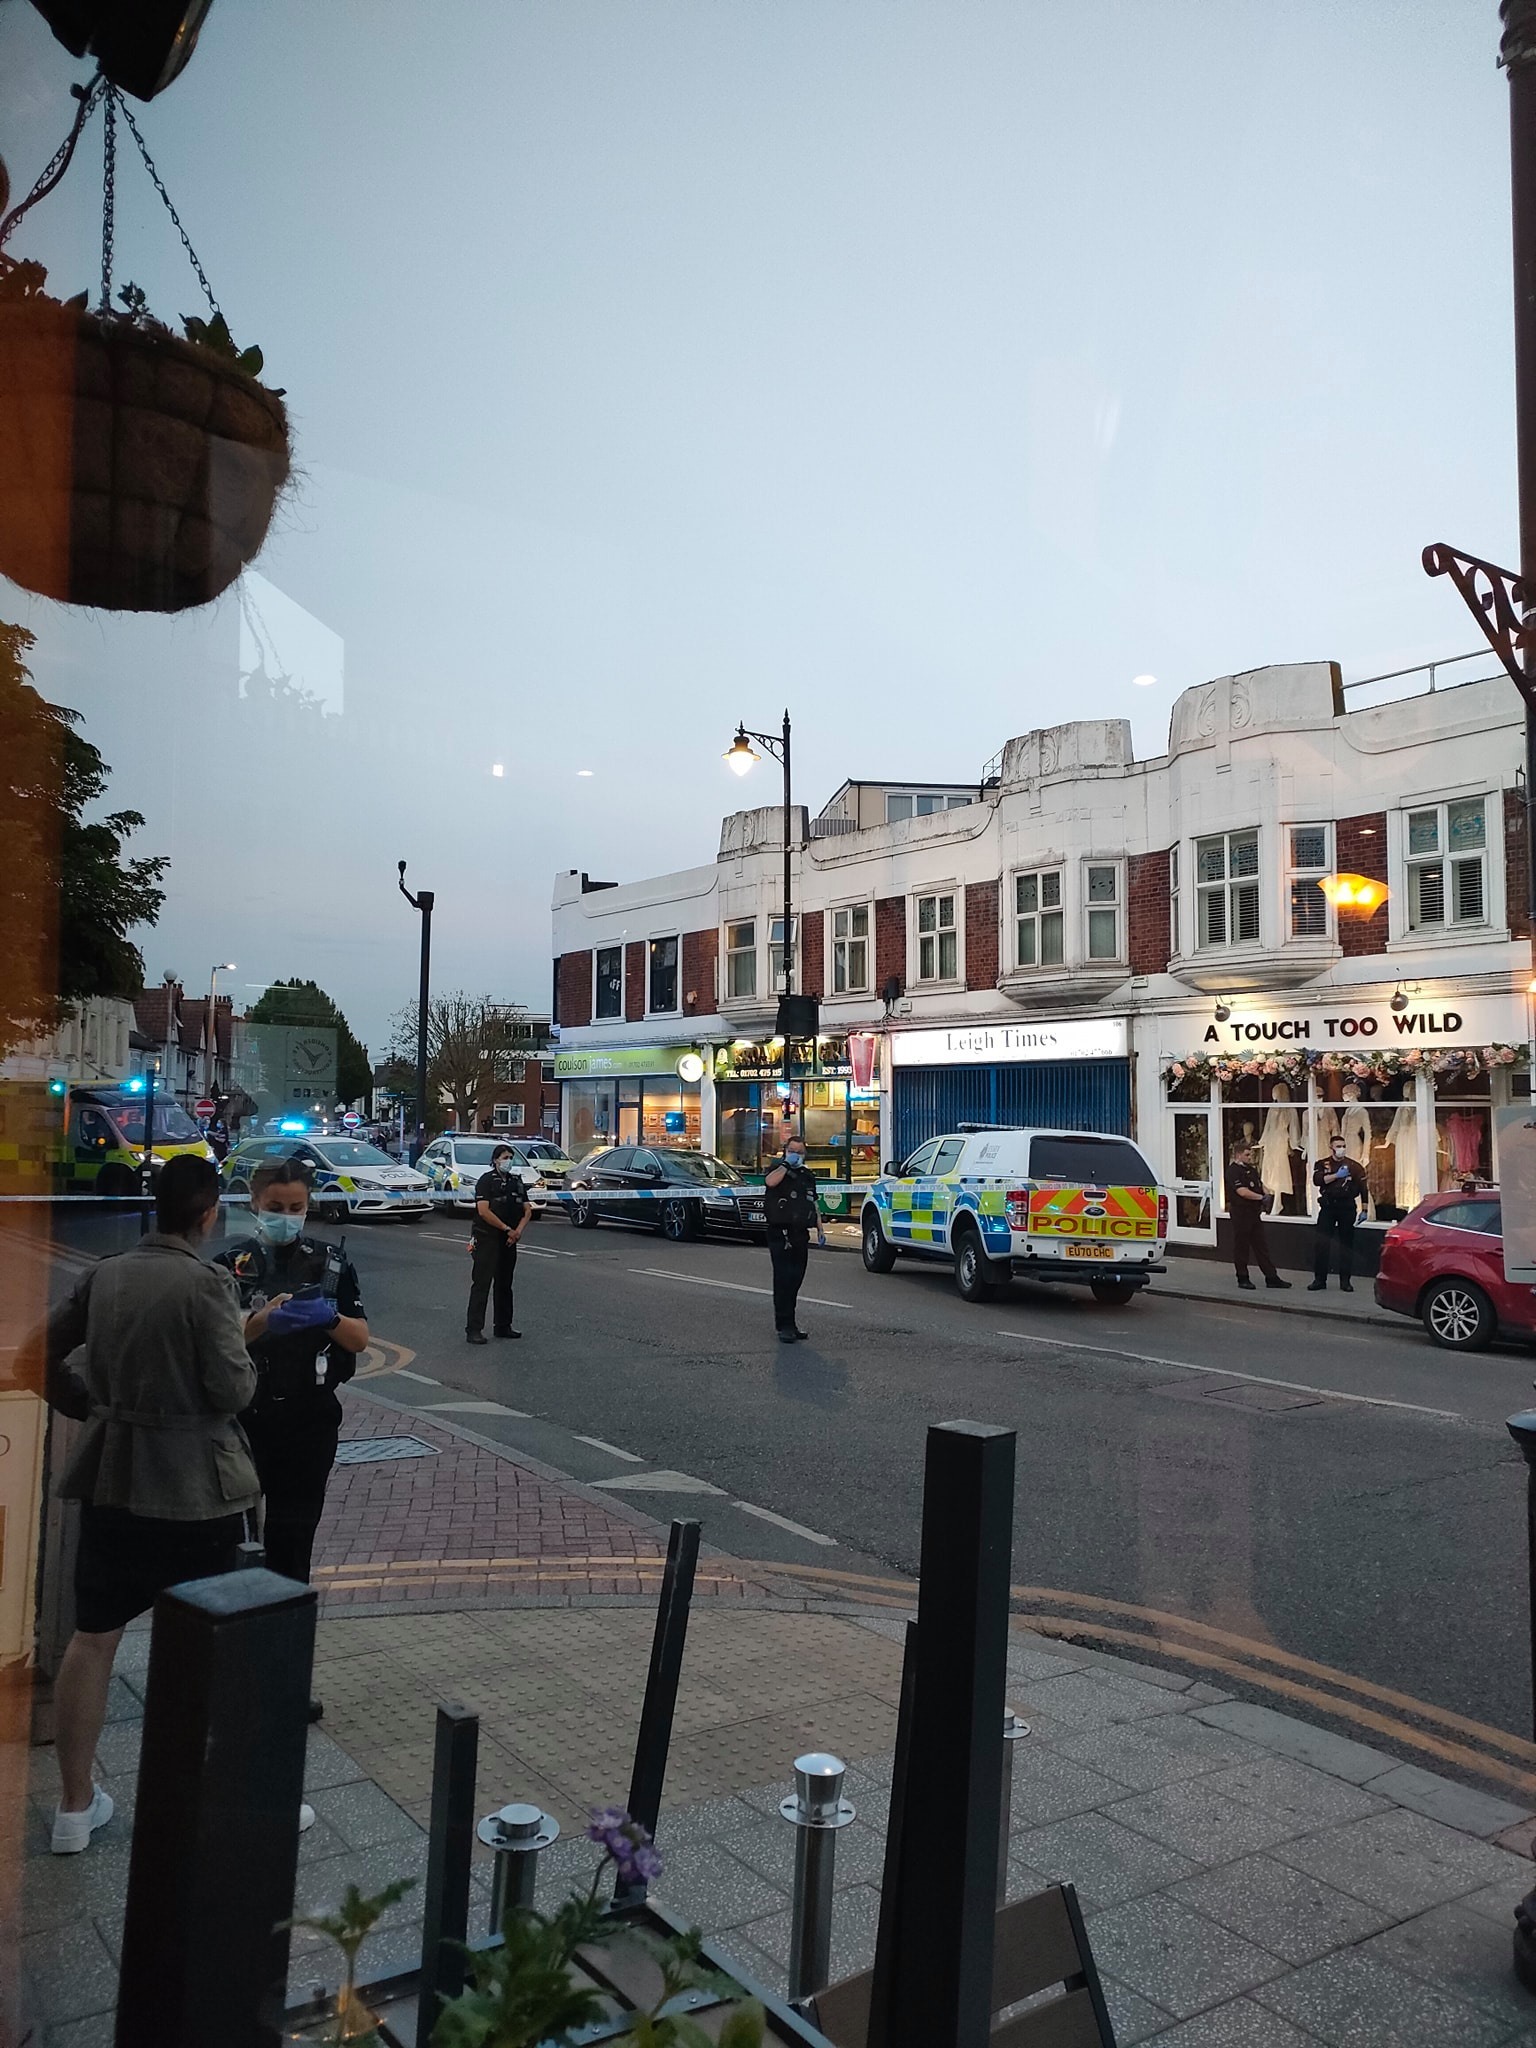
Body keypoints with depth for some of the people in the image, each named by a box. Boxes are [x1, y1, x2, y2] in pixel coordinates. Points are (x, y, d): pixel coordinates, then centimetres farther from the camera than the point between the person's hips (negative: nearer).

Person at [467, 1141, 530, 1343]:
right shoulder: (486, 1181, -7)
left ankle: (503, 1326, 22)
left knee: (504, 1285, 13)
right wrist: (507, 1229, -16)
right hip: (486, 1240, -7)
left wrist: (518, 1231, -6)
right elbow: (484, 1211, -18)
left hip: (508, 1242, 7)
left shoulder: (516, 1181, 13)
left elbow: (527, 1210, 12)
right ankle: (473, 1330, -7)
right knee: (481, 1284, -7)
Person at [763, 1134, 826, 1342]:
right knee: (783, 1280, -11)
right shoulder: (778, 1169, -2)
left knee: (795, 1280, 10)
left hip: (801, 1235, 7)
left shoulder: (807, 1175, 19)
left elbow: (814, 1204, 25)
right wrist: (786, 1165, -18)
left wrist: (819, 1229, 19)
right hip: (780, 1234, -6)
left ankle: (789, 1323, 19)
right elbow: (770, 1181, -28)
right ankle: (784, 1326, -10)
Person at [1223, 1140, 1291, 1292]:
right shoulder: (1233, 1170, -13)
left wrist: (1266, 1192, -4)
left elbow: (1260, 1184, 19)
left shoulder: (1252, 1169, 16)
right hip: (1240, 1212, -8)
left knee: (1261, 1246, 9)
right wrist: (1261, 1197, -12)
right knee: (1241, 1246, 2)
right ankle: (1242, 1279, 10)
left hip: (1254, 1212, 8)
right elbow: (1242, 1191, -21)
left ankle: (1271, 1278, 10)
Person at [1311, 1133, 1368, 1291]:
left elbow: (1363, 1189, 5)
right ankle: (1319, 1279, 2)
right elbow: (1317, 1180, -12)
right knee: (1321, 1244, -4)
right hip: (1328, 1208, 0)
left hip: (1347, 1208, 0)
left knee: (1347, 1243, 4)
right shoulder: (1322, 1164, 6)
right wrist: (1337, 1175, -21)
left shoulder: (1354, 1166, 4)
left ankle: (1345, 1281, 11)